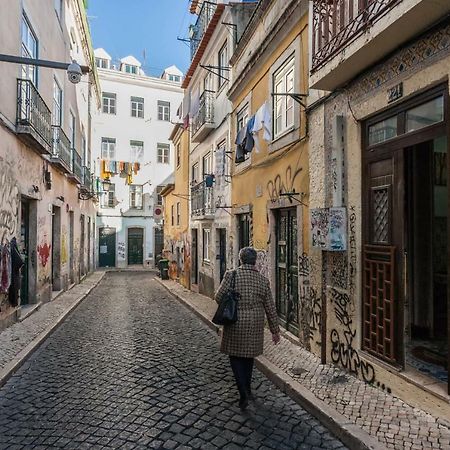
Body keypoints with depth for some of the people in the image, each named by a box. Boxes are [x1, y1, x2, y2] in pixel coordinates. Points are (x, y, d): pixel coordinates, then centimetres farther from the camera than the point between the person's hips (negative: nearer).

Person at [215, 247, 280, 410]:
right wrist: (275, 331, 11)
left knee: (236, 357, 11)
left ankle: (244, 393, 2)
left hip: (235, 324, -3)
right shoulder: (263, 280, -2)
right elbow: (270, 309, 2)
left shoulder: (231, 275, -11)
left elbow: (219, 297, -11)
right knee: (248, 356, 21)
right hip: (255, 325, 3)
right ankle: (247, 390, 35)